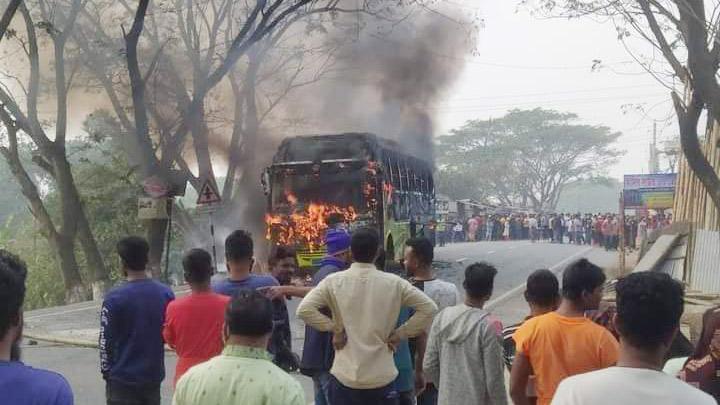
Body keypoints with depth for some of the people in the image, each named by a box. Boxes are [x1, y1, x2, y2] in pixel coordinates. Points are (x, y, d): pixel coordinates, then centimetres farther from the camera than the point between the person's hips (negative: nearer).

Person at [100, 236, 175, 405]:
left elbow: (106, 341, -9)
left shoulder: (114, 298, -15)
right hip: (154, 375, 4)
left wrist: (106, 370, 4)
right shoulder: (166, 293, -3)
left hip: (122, 378, -4)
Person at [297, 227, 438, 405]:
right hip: (382, 377, 0)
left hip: (345, 377, 0)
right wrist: (401, 333, 2)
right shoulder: (394, 283, -4)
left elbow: (304, 309, -12)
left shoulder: (334, 281, -6)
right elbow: (429, 308, -3)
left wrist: (334, 328, -3)